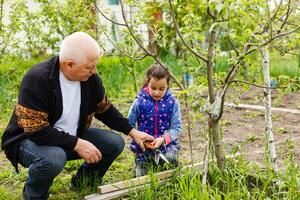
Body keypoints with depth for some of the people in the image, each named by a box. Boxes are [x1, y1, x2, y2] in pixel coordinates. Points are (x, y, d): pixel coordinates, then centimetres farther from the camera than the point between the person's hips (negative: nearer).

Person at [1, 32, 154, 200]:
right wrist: (77, 144, -31)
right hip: (30, 139, -6)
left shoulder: (91, 78, -8)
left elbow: (105, 110, 9)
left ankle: (82, 184, 17)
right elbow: (36, 130, -30)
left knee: (115, 143, -7)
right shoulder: (36, 80, -29)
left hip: (71, 137, 7)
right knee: (53, 158, -39)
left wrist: (132, 132, 3)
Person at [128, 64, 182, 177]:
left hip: (167, 143, 1)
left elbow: (176, 127, -4)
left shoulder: (172, 102, -4)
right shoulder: (139, 102, -5)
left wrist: (163, 139, -21)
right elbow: (129, 124, 0)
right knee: (141, 176, -9)